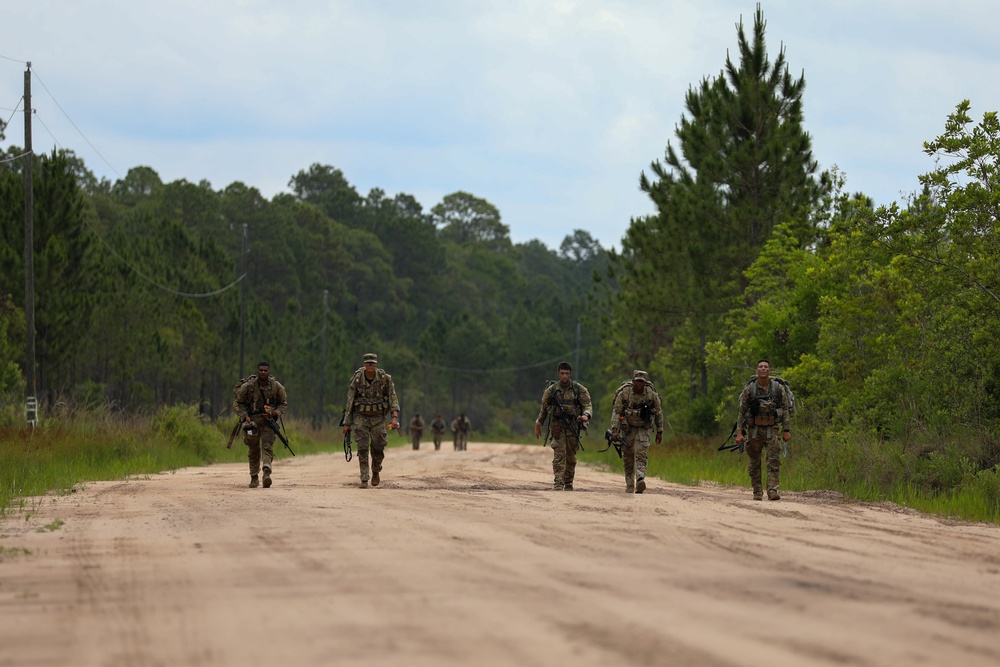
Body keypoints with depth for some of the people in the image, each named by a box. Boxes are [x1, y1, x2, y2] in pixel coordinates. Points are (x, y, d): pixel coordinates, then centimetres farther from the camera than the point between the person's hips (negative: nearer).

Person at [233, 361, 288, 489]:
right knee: (253, 451, 8)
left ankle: (267, 473, -31)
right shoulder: (248, 386, -8)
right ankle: (254, 477, 22)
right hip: (251, 422, 0)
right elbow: (237, 403, 1)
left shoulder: (277, 387, -4)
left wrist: (274, 413, -12)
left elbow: (284, 404, 7)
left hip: (268, 422, 0)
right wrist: (245, 416, -14)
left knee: (267, 447, -17)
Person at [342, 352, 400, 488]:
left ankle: (376, 472, 33)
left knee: (378, 449, 3)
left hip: (378, 418, 1)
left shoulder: (385, 378, -9)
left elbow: (392, 397, -9)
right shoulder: (357, 379, -9)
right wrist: (346, 423, -2)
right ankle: (364, 480, -6)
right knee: (362, 448, -9)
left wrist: (394, 416, -23)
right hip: (361, 417, -1)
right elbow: (350, 401, -3)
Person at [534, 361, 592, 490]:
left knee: (571, 458, 8)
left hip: (573, 427, 1)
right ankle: (558, 484, -19)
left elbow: (588, 405, -4)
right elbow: (544, 408, 16)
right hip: (557, 427, -1)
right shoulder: (551, 390, 5)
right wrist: (538, 424, 18)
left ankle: (568, 484, 22)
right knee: (559, 456, -13)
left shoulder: (579, 390, 1)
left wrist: (586, 415, -26)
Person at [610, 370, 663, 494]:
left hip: (644, 429, -1)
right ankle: (629, 485, 18)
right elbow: (616, 412, -13)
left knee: (641, 454, -19)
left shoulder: (652, 395, -11)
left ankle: (640, 480, -31)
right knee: (628, 457, 5)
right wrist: (615, 430, -23)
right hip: (628, 428, 1)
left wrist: (659, 432, 5)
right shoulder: (624, 394, -14)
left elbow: (658, 413, 2)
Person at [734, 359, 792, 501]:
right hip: (754, 429, 1)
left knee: (774, 460, -12)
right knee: (754, 462, 4)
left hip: (772, 429, -1)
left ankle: (772, 490, -16)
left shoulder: (778, 388, -2)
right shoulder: (749, 389, -3)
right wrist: (739, 432, -5)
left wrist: (786, 430, -4)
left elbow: (785, 410, 2)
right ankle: (757, 492, 14)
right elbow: (741, 412, 1)